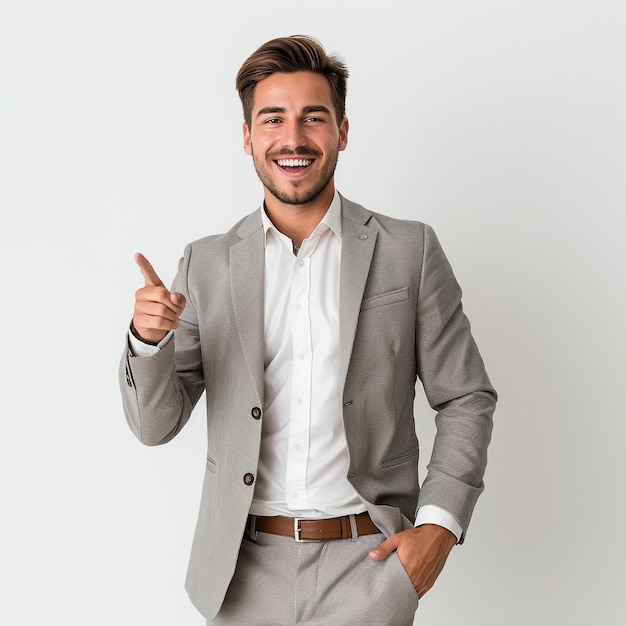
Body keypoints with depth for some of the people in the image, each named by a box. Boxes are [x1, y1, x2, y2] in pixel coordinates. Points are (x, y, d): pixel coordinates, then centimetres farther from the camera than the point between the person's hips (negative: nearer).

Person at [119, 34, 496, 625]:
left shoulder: (410, 251, -2)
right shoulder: (206, 264, 2)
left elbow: (466, 400, 2)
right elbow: (155, 425, 2)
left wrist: (439, 523, -9)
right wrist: (148, 338, -18)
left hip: (367, 564, -2)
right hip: (244, 573, 2)